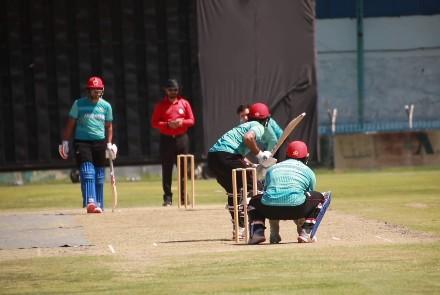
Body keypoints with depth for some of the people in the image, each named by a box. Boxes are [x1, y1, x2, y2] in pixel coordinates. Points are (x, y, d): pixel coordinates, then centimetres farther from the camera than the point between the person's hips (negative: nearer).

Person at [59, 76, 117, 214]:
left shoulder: (106, 106, 7)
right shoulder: (79, 104, 0)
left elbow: (108, 126, 14)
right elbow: (70, 124, 4)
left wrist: (109, 144, 5)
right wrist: (65, 142, -1)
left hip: (100, 142, 3)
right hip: (82, 141, -3)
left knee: (99, 175, 6)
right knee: (87, 171, -18)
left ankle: (98, 204, 15)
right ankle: (90, 202, -29)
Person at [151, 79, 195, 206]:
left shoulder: (184, 103, 8)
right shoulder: (160, 105, 3)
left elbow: (191, 120, 7)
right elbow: (154, 123, -1)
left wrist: (182, 122, -13)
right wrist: (168, 124, -16)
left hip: (182, 138, 1)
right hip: (166, 139, -1)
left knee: (183, 168, 1)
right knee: (167, 169, -3)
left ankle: (183, 196, 7)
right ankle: (168, 197, -1)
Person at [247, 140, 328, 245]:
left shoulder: (272, 169, 29)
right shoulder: (308, 172, 22)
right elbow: (309, 196, 33)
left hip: (270, 209, 2)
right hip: (295, 209, -2)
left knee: (255, 201, 36)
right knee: (319, 197, 27)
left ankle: (257, 232, 9)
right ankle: (305, 233, 13)